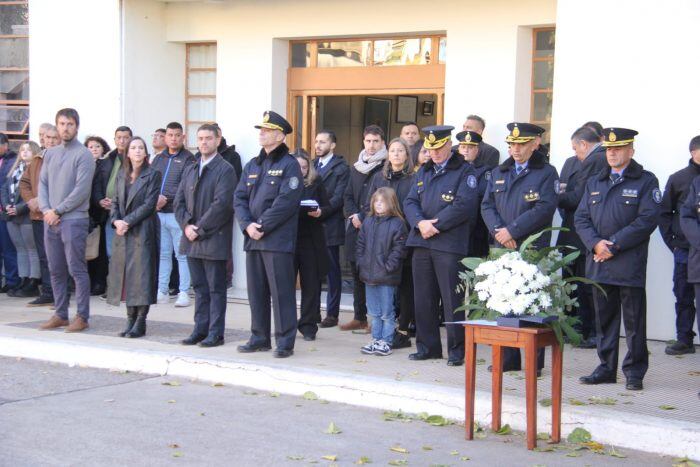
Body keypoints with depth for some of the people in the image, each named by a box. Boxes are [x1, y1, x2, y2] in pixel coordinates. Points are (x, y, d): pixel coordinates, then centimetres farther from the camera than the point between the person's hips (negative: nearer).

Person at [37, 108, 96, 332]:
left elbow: (81, 190, -13)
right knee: (56, 270, 10)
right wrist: (45, 209, -4)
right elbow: (42, 184, 13)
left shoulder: (83, 154, -6)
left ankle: (82, 316, 1)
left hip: (73, 220, -6)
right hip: (51, 221, 6)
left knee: (77, 270, -5)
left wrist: (57, 211, -12)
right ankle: (60, 314, 19)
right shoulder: (50, 153, 14)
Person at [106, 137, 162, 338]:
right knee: (125, 274, 5)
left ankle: (141, 322, -2)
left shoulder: (152, 175, -3)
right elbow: (115, 201, 12)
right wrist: (116, 220, -7)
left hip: (143, 231, -5)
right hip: (123, 232, 5)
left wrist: (128, 222, -15)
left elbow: (149, 204, -10)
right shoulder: (121, 175, 14)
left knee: (142, 274, -6)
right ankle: (131, 319, 12)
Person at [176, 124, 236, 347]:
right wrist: (186, 225, -4)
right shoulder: (189, 170, 16)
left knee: (216, 289, -1)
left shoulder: (225, 170, -6)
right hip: (192, 238, 6)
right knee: (199, 287, 11)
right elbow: (179, 201, 12)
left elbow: (222, 204, -15)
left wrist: (200, 229, -15)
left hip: (214, 239, -6)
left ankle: (215, 333, 3)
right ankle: (200, 329, 17)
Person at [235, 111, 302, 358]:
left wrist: (262, 226, -15)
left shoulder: (289, 165, -4)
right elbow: (240, 198, 10)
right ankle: (259, 338, 21)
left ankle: (285, 342, 1)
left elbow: (286, 202, -14)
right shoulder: (252, 166, 17)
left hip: (278, 240, -7)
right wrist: (247, 225, -7)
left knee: (281, 293, -4)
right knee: (256, 291, 11)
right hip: (253, 239, 7)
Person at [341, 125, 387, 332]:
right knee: (357, 273, 10)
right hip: (356, 228, 6)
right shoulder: (356, 167, 17)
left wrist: (364, 218, -11)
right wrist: (353, 215, -1)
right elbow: (348, 196, 17)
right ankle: (359, 317, 18)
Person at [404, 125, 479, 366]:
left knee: (452, 299, -4)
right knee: (423, 298, 9)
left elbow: (464, 206, -13)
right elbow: (410, 202, 11)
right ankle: (427, 346, 19)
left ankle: (457, 350, 3)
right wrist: (420, 223, -9)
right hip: (421, 242, 6)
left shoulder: (464, 172, -1)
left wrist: (434, 224, -14)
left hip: (449, 244, -6)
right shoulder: (423, 172, 19)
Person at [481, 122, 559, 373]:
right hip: (502, 249, 5)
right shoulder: (499, 173, 18)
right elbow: (487, 205, 11)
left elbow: (544, 209, -12)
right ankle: (508, 358, 15)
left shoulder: (546, 173, -1)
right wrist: (498, 230, -7)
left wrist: (512, 230, -15)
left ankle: (535, 361, 4)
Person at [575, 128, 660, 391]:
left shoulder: (646, 182, 0)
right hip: (599, 263, 5)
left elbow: (647, 220, -10)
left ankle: (634, 372, 7)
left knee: (634, 320, -1)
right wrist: (596, 243, -9)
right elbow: (581, 218, 11)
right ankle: (606, 369, 18)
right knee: (604, 318, 10)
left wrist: (614, 245, -15)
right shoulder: (594, 183, 17)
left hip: (629, 265, -5)